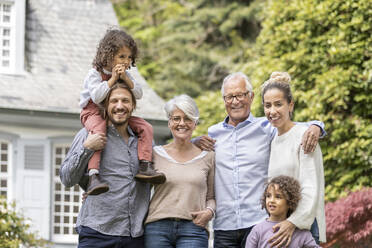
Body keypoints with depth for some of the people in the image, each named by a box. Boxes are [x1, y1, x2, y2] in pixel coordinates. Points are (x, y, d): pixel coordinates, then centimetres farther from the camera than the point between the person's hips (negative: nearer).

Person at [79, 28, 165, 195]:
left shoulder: (125, 74, 8)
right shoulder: (95, 74, -10)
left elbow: (138, 94, -2)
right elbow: (96, 97, -24)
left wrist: (126, 78, -16)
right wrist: (112, 79, -22)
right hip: (93, 113, -7)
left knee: (145, 127, -9)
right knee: (98, 131, -40)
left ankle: (144, 167, -14)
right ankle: (93, 177, -48)